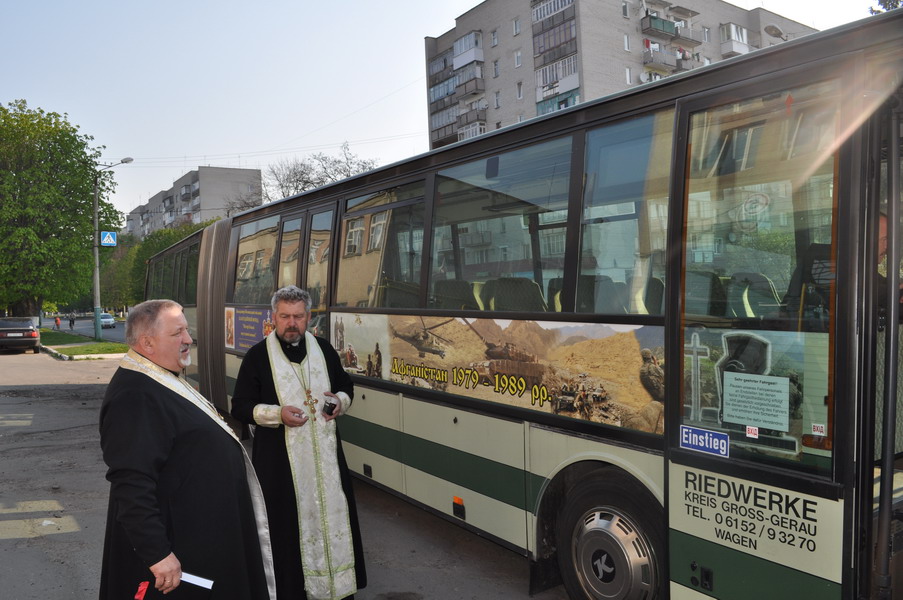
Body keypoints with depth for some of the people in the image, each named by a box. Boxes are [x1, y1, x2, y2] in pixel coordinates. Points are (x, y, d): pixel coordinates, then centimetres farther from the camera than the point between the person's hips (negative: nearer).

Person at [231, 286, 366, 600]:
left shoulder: (323, 348, 5)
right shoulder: (258, 355, -5)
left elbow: (346, 386, 17)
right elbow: (240, 406, -3)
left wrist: (340, 401, -6)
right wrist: (277, 413, -19)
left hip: (325, 454, 4)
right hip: (279, 459, -3)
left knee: (331, 514, 10)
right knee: (287, 524, 0)